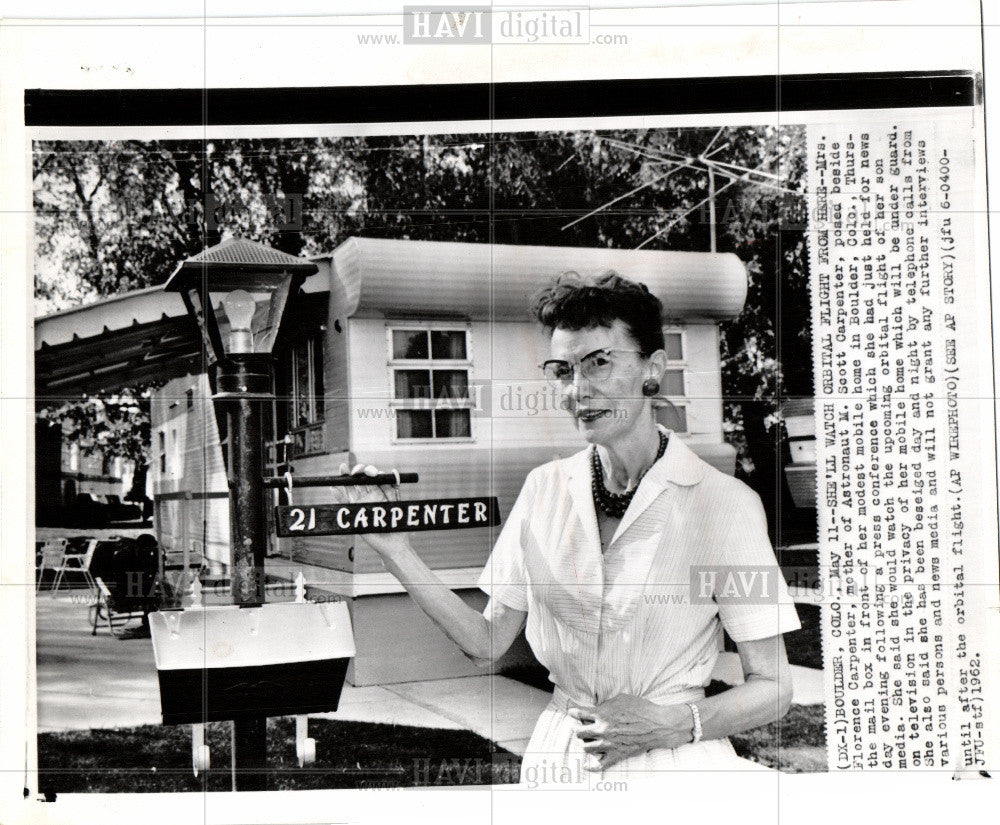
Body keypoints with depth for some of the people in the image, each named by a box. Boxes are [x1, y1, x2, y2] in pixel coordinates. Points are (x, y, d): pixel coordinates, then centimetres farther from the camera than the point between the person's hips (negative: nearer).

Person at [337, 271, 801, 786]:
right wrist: (394, 551, -4)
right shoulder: (544, 487, 0)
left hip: (675, 766, -3)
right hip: (556, 759, 3)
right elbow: (486, 642, 2)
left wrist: (674, 725, -22)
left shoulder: (723, 502, -12)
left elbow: (771, 688, -8)